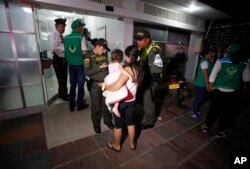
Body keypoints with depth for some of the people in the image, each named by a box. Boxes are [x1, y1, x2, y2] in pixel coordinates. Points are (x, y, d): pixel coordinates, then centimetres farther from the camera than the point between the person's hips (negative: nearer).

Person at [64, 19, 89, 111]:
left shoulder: (66, 38, 4)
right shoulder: (81, 37, -11)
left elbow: (65, 52, 8)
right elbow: (84, 52, -16)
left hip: (71, 64, 5)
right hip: (80, 64, -5)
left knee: (72, 85, 14)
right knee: (80, 85, 7)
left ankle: (71, 105, 23)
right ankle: (80, 104, 18)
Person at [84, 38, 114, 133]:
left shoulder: (103, 55, 7)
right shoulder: (89, 57, -9)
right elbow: (87, 72, -18)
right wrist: (100, 67, -21)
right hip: (95, 85, -4)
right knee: (96, 106, 9)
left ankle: (108, 120, 36)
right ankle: (96, 124, 30)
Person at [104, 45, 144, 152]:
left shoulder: (127, 69, -26)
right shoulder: (139, 67, -2)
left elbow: (116, 87, -29)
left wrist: (105, 86, -13)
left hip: (121, 101, -7)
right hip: (132, 100, 7)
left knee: (118, 125, 15)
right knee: (130, 123, 23)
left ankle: (116, 145, 37)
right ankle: (132, 143, 42)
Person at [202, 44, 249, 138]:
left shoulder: (221, 61, -9)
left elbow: (213, 75, -9)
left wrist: (211, 86, 1)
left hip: (218, 91, -1)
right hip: (233, 93, 1)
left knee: (214, 110, 13)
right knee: (227, 113, 14)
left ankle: (206, 126, 27)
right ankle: (220, 131, 26)